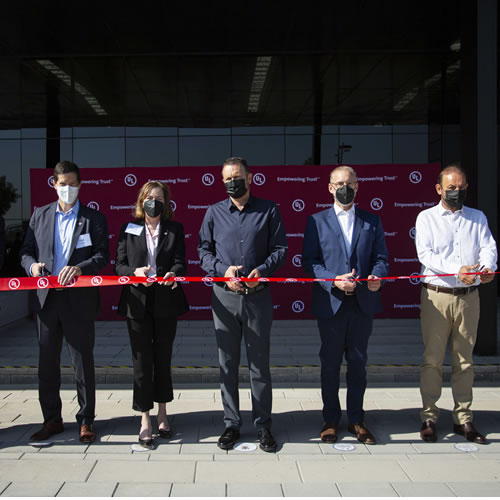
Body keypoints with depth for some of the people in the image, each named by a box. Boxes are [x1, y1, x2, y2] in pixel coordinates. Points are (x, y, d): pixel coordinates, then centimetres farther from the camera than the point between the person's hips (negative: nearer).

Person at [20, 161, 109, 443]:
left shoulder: (94, 218, 3)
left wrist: (80, 268, -22)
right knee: (47, 362, 9)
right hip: (47, 298, 3)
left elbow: (103, 255, -4)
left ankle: (86, 421, 14)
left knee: (83, 362, 3)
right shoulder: (40, 216, 12)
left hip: (79, 300, -3)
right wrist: (32, 265, -11)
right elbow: (26, 250, 12)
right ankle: (52, 420, 22)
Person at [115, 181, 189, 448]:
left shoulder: (175, 229, 6)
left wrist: (173, 274, -25)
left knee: (163, 358, 10)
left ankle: (162, 414, 25)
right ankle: (145, 419, 9)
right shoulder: (128, 229, 6)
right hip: (137, 302, -1)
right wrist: (134, 272, -19)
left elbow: (180, 263, -3)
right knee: (142, 360, 1)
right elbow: (119, 265, 2)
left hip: (165, 303, 1)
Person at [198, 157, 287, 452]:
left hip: (258, 296, -1)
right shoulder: (215, 212, 8)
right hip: (224, 296, 2)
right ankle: (232, 424, 19)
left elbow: (280, 248, 2)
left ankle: (263, 426, 16)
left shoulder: (268, 210, 4)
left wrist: (262, 270, -15)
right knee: (228, 364, 8)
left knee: (260, 364, 6)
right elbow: (204, 250, 7)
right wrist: (223, 270, -10)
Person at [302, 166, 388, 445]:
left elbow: (381, 257, 7)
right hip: (330, 303, -1)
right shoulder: (317, 221, 4)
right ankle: (331, 420, 20)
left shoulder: (372, 221, 10)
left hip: (363, 302, 2)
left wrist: (377, 275, -16)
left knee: (358, 363, 10)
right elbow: (310, 261, -3)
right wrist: (334, 281, -17)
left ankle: (356, 419, 22)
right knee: (330, 364, 8)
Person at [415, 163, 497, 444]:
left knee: (465, 360, 8)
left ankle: (463, 418, 16)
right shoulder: (427, 218, 4)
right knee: (433, 359, 0)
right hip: (437, 296, -2)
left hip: (469, 297, 3)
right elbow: (425, 254, -9)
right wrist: (456, 270, -25)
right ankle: (429, 417, 9)